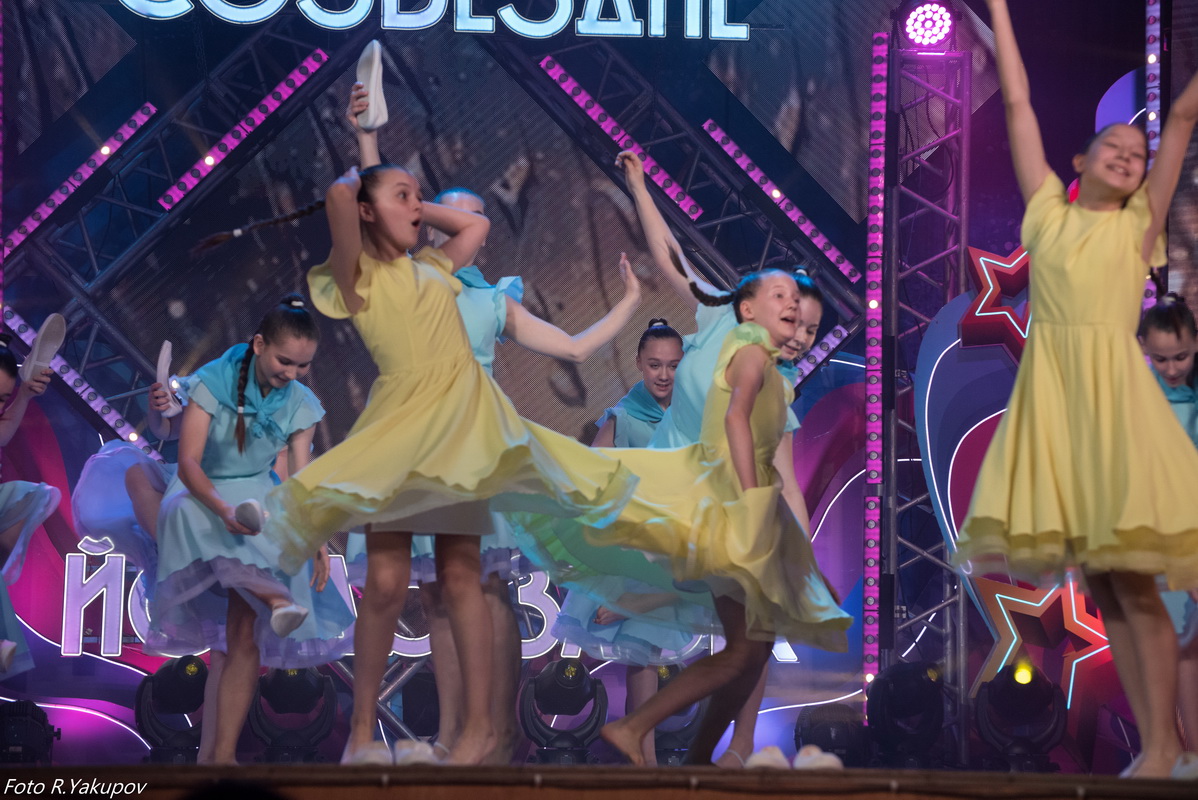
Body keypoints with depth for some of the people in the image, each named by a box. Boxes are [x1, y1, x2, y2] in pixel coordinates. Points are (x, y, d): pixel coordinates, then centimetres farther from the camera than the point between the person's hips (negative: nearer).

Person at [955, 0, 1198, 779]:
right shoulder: (1048, 211, 15)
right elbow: (1018, 103, 18)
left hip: (1114, 391, -2)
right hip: (1050, 391, 2)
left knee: (1131, 576, -7)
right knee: (1102, 584, 3)